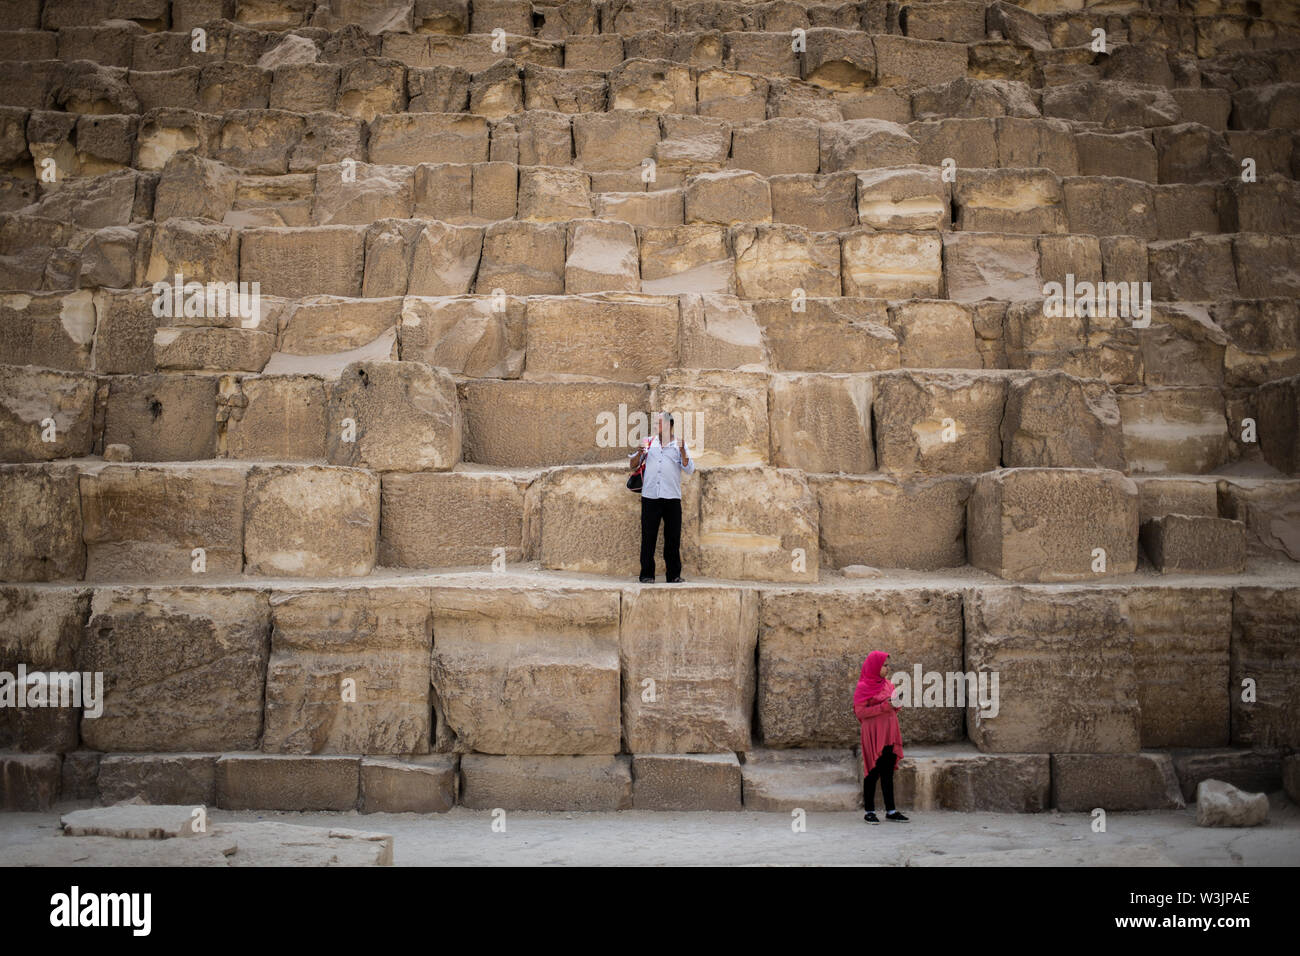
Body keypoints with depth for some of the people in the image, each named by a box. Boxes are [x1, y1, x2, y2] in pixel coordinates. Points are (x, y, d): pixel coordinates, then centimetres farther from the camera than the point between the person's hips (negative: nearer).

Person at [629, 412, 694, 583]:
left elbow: (689, 469, -2)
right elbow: (633, 465, 13)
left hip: (672, 498, -1)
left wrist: (682, 450, -14)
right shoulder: (649, 442, 13)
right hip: (650, 496, 1)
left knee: (673, 537, 1)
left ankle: (674, 574, 9)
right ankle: (647, 574, 6)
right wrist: (640, 451, -5)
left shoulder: (680, 445, 9)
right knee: (648, 536, 0)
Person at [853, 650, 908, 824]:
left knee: (888, 773, 10)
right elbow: (860, 712, -15)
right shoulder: (863, 687, -8)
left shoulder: (887, 685, 13)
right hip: (873, 736, -6)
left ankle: (890, 810, 14)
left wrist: (896, 706, -3)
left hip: (889, 735, 7)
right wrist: (884, 707, -20)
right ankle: (869, 811, 8)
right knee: (873, 772, -1)